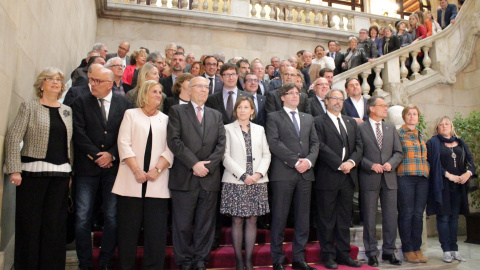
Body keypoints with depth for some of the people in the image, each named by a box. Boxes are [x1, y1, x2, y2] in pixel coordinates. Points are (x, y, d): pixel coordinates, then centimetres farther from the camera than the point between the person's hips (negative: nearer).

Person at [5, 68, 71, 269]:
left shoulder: (67, 111, 14)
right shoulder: (29, 106, 2)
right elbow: (13, 137, -4)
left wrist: (72, 171, 7)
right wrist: (14, 170, -12)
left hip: (61, 173, 3)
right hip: (33, 171, -3)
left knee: (55, 225, 5)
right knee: (30, 223, 2)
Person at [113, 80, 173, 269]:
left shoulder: (166, 119, 15)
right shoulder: (131, 114, 11)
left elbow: (170, 149, 5)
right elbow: (124, 144, 0)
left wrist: (157, 170, -10)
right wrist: (137, 171, -10)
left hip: (157, 182, 1)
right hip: (131, 181, -1)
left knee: (156, 229, 0)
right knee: (128, 227, 2)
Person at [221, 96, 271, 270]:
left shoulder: (259, 129, 14)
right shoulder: (228, 129, 3)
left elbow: (266, 155, 9)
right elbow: (225, 156, -5)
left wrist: (259, 173, -7)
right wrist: (243, 175, -11)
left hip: (257, 182, 3)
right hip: (235, 182, -3)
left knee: (252, 220, 5)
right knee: (237, 221, 1)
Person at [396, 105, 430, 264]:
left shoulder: (422, 136, 20)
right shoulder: (398, 134, 2)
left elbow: (426, 157, 23)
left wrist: (427, 171, 13)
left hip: (423, 178, 5)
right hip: (405, 177, -5)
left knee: (418, 214, 6)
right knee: (406, 214, -2)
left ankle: (417, 248, 15)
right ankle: (407, 249, 7)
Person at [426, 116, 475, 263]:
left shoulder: (460, 143, 15)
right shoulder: (433, 143, 2)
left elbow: (470, 160, 9)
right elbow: (432, 163, -7)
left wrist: (468, 173, -10)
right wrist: (449, 175, -15)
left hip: (458, 185, 4)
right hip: (441, 185, -4)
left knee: (454, 217, 8)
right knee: (443, 217, -3)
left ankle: (454, 249, 14)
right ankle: (446, 250, 2)